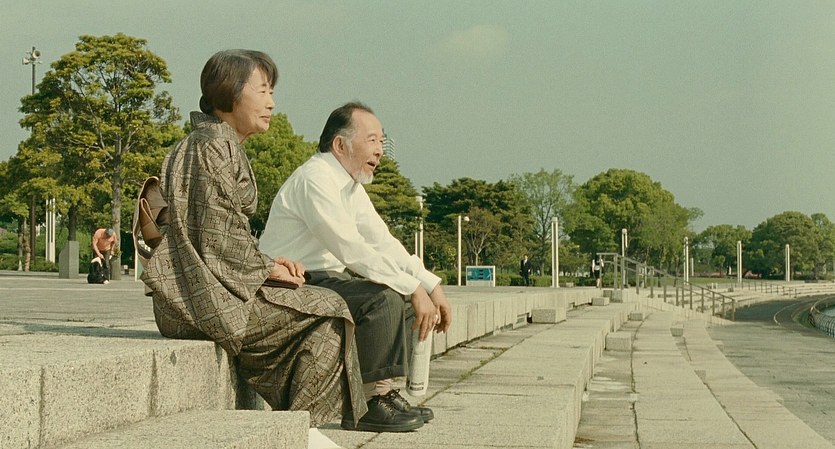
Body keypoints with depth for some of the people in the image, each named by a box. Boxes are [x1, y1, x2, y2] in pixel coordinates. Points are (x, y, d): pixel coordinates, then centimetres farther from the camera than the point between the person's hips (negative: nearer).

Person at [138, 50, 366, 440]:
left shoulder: (221, 146, 20)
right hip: (208, 296, -10)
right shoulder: (213, 146, -13)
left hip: (204, 291, 10)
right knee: (327, 313, -6)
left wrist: (267, 263, 7)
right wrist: (267, 268, -6)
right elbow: (218, 239, -19)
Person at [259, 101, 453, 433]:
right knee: (383, 300, -26)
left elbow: (384, 243, 12)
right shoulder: (315, 179, -18)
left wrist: (431, 286, 0)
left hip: (326, 280, 10)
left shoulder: (352, 186, 13)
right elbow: (353, 251, -25)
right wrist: (414, 289, -23)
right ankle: (366, 405, -18)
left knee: (405, 296, 6)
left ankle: (381, 392, 4)